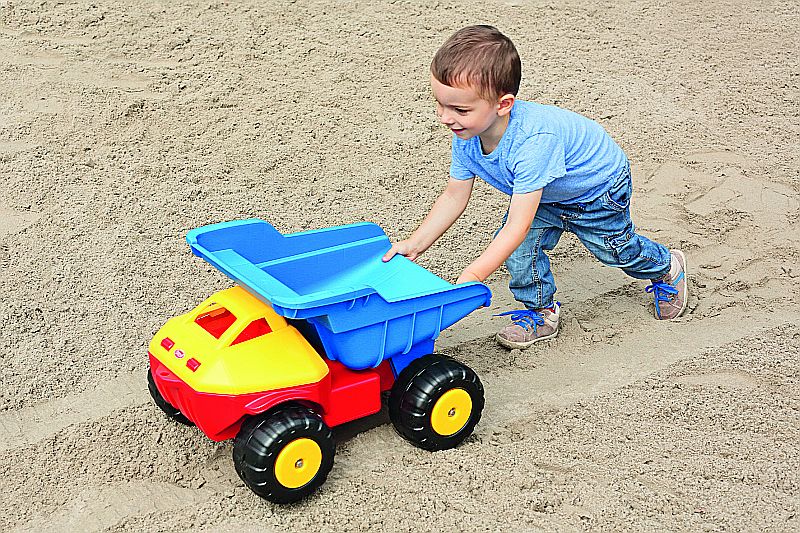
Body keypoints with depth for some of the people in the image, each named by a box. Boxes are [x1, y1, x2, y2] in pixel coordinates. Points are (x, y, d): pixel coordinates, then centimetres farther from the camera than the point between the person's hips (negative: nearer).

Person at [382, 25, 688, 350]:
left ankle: (667, 267, 49)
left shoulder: (533, 139, -49)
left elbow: (517, 226, -49)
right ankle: (541, 313, 14)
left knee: (616, 249, 16)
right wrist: (415, 243, -26)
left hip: (599, 184, -5)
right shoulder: (465, 136, -26)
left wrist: (473, 276, -54)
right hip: (545, 195, 6)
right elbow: (454, 197, -15)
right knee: (520, 249, -12)